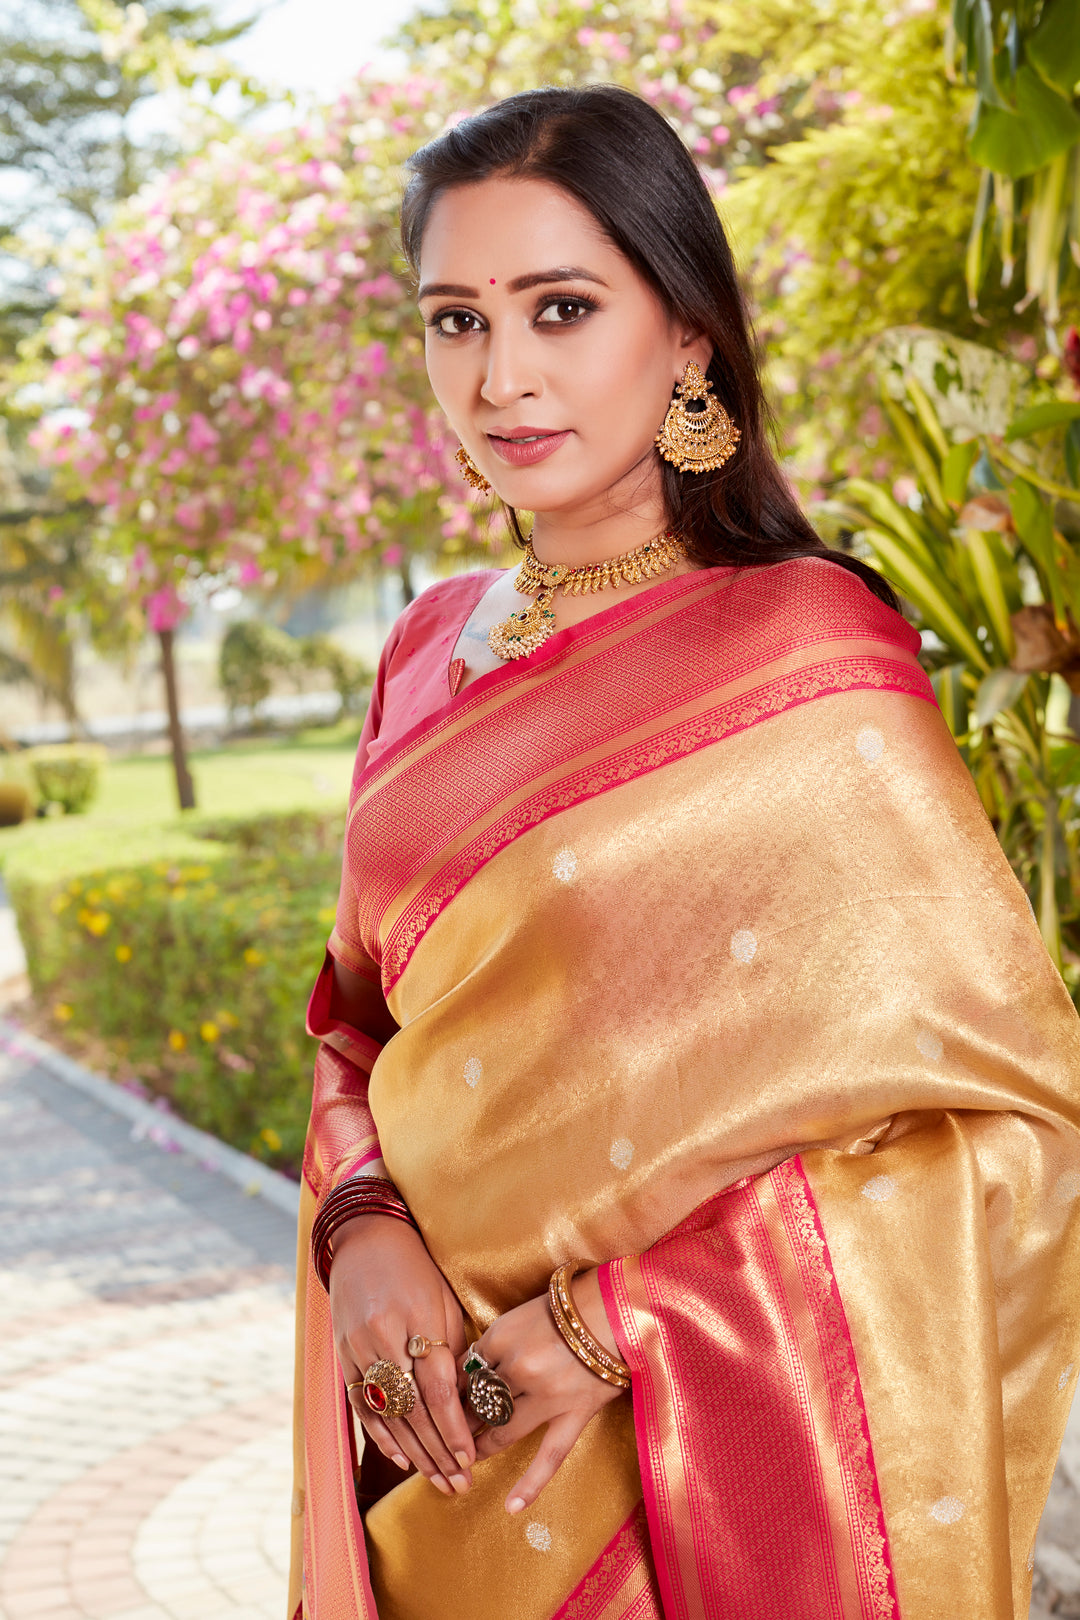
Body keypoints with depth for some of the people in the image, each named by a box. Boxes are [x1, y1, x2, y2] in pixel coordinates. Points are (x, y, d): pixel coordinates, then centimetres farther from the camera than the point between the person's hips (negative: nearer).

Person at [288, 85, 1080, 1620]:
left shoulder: (806, 650, -14)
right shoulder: (436, 651, 3)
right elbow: (368, 1018, 10)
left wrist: (619, 1323, -19)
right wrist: (362, 1231, -11)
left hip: (715, 1438, -5)